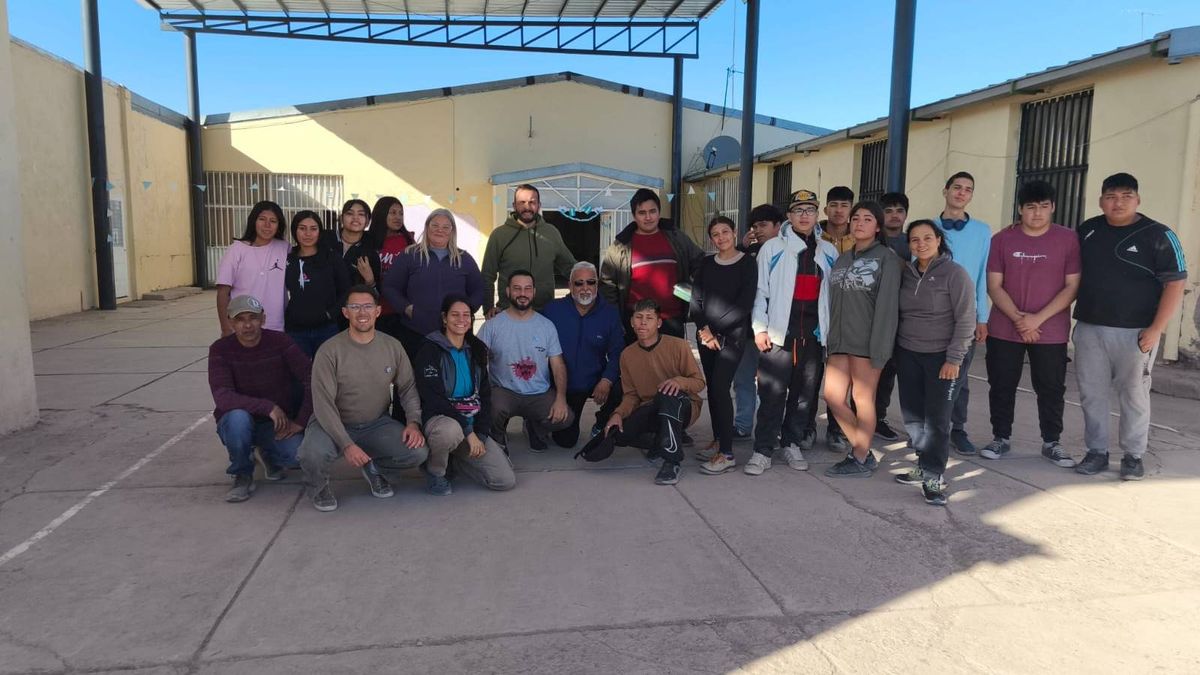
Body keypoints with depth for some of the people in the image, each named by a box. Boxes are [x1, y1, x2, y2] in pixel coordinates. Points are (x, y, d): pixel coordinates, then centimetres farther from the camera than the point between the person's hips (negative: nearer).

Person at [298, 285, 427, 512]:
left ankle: (373, 467, 13)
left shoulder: (393, 347, -3)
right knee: (312, 455, -34)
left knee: (418, 452, -20)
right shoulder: (329, 351, -15)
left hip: (377, 424, 3)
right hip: (334, 424, -3)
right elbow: (324, 404, -18)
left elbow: (408, 388, 3)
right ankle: (319, 487, 5)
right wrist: (347, 445, -27)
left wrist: (413, 422, -15)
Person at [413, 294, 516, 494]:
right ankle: (434, 470, -9)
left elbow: (484, 396, 9)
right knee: (450, 431, -43)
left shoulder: (476, 350, 12)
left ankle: (455, 459, 17)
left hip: (472, 425, 5)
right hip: (439, 419, -5)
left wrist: (480, 435, -5)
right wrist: (468, 431, -18)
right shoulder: (430, 350, -6)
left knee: (507, 480, -10)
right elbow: (432, 398, -15)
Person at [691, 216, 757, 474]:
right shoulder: (706, 264, 12)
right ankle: (718, 442, 18)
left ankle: (726, 454, -12)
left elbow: (745, 303, -9)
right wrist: (704, 329, -9)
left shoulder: (747, 263, -1)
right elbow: (696, 300, 6)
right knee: (712, 389, 7)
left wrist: (717, 329, -12)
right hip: (705, 335, 5)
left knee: (720, 388, -14)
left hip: (732, 334, -5)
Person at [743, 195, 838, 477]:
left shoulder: (829, 252, 12)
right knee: (772, 394, -6)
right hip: (779, 332, -4)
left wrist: (832, 330, 9)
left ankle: (792, 443, 24)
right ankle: (762, 451, 1)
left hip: (814, 334, 4)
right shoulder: (773, 248, 1)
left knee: (806, 393, 10)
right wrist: (760, 327, -8)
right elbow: (760, 290, -1)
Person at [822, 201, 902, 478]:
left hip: (866, 341, -6)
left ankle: (860, 460, 13)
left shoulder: (886, 258, -4)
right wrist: (829, 338, 8)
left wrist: (879, 348, -16)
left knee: (863, 399, 0)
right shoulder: (843, 259, 15)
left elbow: (887, 305, -10)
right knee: (832, 396, 5)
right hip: (840, 340, 7)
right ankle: (863, 451, 21)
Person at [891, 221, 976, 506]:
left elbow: (966, 320, -10)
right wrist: (894, 349, 6)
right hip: (907, 354, 5)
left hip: (941, 356, -5)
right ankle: (924, 465, 22)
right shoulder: (906, 273, 6)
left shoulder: (954, 273, -8)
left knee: (936, 418, -5)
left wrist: (954, 359, -14)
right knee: (912, 415, 7)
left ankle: (934, 477, 3)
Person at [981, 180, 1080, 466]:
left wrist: (1038, 318, -14)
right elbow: (994, 286, -1)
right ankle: (1001, 438, 22)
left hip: (1051, 332, -1)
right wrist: (1018, 318, -13)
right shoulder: (1002, 239, 1)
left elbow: (1072, 286, -5)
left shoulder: (1068, 239, -2)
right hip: (1004, 331, 1)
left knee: (1051, 389, 7)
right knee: (1001, 386, 7)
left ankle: (1051, 442, 22)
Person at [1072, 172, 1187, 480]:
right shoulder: (1087, 230, 8)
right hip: (1089, 328, 4)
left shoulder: (1158, 235, -5)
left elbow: (1175, 283, -7)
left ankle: (1133, 456, 17)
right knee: (1092, 394, 7)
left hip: (1134, 332, -3)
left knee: (1134, 395, 5)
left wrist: (1155, 329, -14)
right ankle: (1097, 452, 18)